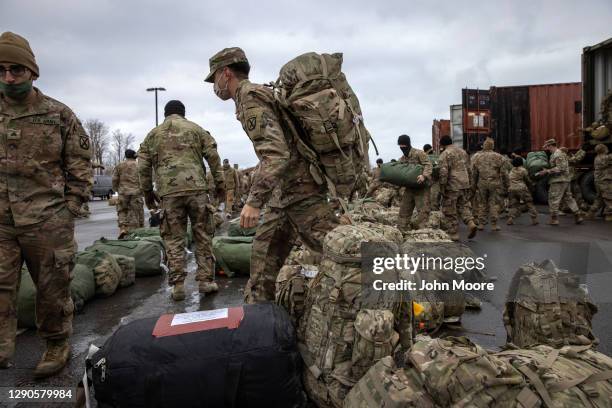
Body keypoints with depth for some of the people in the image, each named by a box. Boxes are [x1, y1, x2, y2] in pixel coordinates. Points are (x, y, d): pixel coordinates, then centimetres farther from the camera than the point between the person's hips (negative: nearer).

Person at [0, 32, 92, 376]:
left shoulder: (59, 115, 2)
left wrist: (72, 208, -4)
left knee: (53, 287, 8)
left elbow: (81, 164, 4)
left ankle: (58, 345, 25)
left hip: (47, 221, -2)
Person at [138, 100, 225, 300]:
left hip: (169, 193, 1)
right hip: (196, 188, -1)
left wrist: (147, 192, 21)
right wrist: (220, 183, 10)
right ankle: (205, 280, 9)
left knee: (174, 239, 6)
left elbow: (143, 167, 13)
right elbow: (213, 157, 6)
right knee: (203, 236, 7)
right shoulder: (196, 129, 13)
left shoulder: (153, 135, 16)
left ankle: (178, 285, 5)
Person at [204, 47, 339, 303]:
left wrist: (253, 201, -26)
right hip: (289, 187, 10)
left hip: (299, 187, -10)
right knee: (265, 249, 13)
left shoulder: (249, 97, -12)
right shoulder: (260, 93, 19)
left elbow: (275, 152, -25)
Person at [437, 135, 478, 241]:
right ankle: (471, 223, -4)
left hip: (452, 186, -6)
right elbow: (469, 169, 18)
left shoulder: (445, 154, -9)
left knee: (449, 211, 4)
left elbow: (443, 172, -17)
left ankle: (453, 234, 7)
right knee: (464, 206, 18)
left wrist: (442, 188, -12)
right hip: (465, 185, 7)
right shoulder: (463, 151, 14)